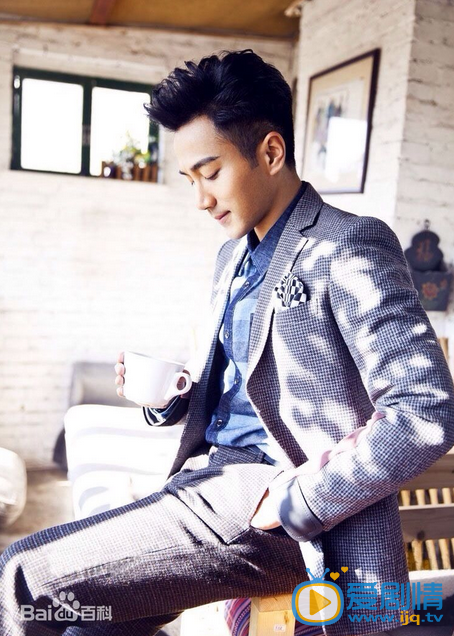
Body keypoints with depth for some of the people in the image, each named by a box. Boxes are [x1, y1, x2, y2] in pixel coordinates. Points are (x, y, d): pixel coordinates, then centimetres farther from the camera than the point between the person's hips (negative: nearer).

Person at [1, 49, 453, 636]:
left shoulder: (351, 245, -10)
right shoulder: (232, 257, 18)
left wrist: (289, 506, -17)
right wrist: (168, 399, 4)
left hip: (261, 497, -8)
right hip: (206, 476, 8)